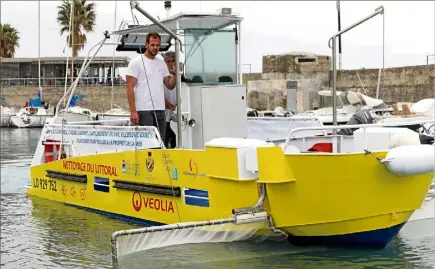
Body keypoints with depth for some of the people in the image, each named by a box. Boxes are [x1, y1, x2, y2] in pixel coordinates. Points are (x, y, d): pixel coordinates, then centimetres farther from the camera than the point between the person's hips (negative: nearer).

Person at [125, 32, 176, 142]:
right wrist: (133, 111, -16)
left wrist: (174, 73, -4)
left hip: (160, 110, 7)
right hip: (144, 110, -6)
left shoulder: (162, 63, 15)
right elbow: (130, 88, -9)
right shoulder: (136, 62, -4)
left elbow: (170, 86, 15)